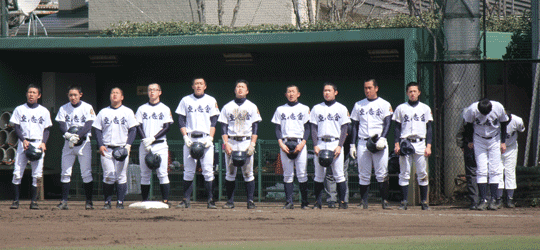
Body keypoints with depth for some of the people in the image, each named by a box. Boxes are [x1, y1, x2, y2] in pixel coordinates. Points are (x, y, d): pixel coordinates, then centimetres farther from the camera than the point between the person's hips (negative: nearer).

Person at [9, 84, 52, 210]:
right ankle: (15, 200, -4)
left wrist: (43, 143, -6)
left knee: (36, 174, -3)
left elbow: (46, 129, 11)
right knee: (17, 172, -8)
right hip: (23, 142, -1)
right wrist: (23, 140, -13)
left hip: (38, 144, 1)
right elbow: (16, 127, 3)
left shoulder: (44, 111, 11)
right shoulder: (19, 109, 8)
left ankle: (33, 201, 2)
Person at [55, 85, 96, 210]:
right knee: (65, 173, -3)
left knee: (86, 173, -6)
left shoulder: (87, 108, -1)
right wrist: (67, 134, -24)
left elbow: (88, 126, -10)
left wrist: (77, 136, -26)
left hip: (83, 143, -3)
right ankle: (64, 201, -2)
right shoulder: (63, 109, 7)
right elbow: (62, 126, -2)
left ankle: (89, 201, -1)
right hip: (68, 143, 3)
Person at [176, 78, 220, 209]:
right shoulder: (186, 100, 10)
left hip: (206, 138, -1)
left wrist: (210, 138, -7)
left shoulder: (211, 101, 9)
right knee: (188, 170, -1)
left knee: (208, 171, -6)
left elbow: (214, 121, 6)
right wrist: (185, 137, -5)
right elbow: (181, 120, 8)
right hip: (190, 139, 1)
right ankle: (186, 200, 1)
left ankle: (210, 200, -5)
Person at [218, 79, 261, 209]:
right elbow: (224, 127, 6)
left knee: (248, 173, -5)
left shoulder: (252, 107, 9)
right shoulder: (227, 107, 10)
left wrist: (252, 144, -7)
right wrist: (226, 143, -7)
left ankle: (250, 201, -3)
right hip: (231, 142, 1)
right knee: (230, 173, 0)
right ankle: (230, 201, 4)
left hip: (246, 142, -1)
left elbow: (255, 127, 4)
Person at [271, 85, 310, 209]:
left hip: (300, 143, -2)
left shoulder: (304, 109, 9)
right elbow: (277, 128, 10)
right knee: (287, 174, -1)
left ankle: (305, 202, -3)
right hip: (285, 144, 2)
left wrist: (302, 143, -10)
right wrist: (281, 143, -6)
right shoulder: (280, 109, 13)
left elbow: (307, 128, 5)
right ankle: (289, 202, 0)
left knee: (302, 174, -6)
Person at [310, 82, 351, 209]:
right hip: (320, 144, 2)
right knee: (318, 175, 1)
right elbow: (314, 128, 8)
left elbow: (344, 129, 3)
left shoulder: (341, 108, 8)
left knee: (339, 174, -7)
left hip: (335, 144, -2)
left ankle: (342, 201, -3)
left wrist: (339, 146, -9)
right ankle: (318, 202, 5)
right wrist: (315, 145, -5)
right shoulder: (316, 108, 12)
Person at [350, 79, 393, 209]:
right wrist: (352, 145, 7)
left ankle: (385, 200, -5)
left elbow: (387, 123, -2)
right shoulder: (358, 105, 15)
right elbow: (355, 126, 15)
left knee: (382, 173, -8)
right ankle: (363, 201, 5)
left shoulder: (385, 104, 6)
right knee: (363, 174, 1)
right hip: (362, 142, 3)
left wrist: (382, 138, -18)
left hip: (379, 143, -3)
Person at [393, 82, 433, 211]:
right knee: (404, 174, -2)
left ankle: (424, 201, 3)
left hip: (420, 144, 0)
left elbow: (429, 128, 9)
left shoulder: (425, 108, 10)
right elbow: (397, 127, 9)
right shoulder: (401, 108, 9)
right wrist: (397, 144, -3)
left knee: (422, 174, -2)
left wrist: (428, 146, -1)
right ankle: (404, 201, 0)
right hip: (405, 142, 0)